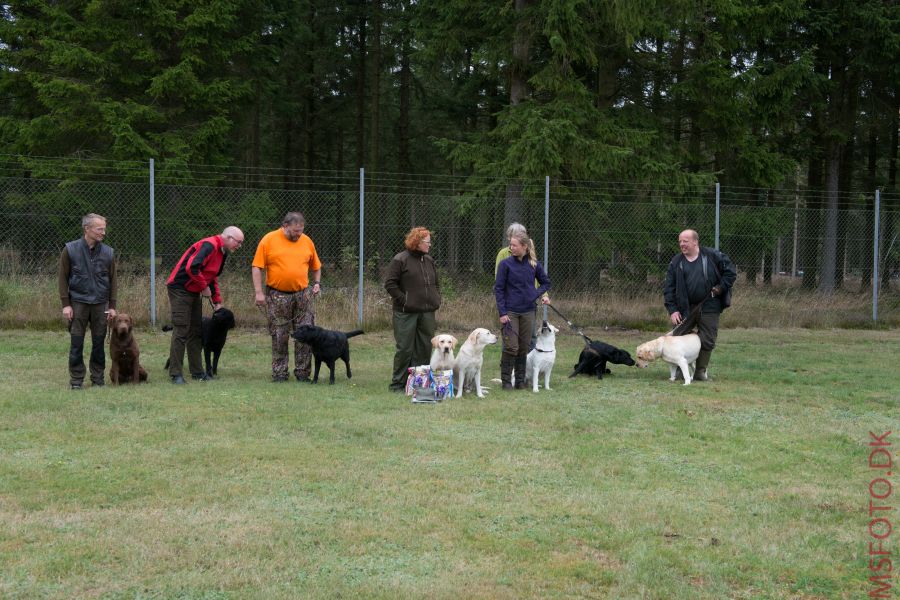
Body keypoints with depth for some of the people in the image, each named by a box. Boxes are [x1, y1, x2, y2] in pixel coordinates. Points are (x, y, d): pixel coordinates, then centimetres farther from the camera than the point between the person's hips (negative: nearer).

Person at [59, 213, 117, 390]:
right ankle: (76, 379, 10)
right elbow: (63, 278, -1)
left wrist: (112, 306, 3)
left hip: (100, 304, 2)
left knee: (99, 342, 6)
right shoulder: (70, 250, -4)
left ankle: (98, 378, 18)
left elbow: (112, 280, 8)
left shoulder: (108, 253, 3)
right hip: (78, 302, -2)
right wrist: (66, 304, -7)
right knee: (76, 343, 1)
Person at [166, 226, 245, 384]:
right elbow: (191, 267, -31)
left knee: (196, 332, 12)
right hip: (180, 289, -10)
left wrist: (217, 300, 17)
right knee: (181, 332, -9)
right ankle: (175, 374, -7)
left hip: (194, 292, 10)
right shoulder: (209, 245, -20)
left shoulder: (222, 252, 11)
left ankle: (197, 372, 18)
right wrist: (204, 287, -18)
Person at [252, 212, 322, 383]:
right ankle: (279, 373, 12)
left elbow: (316, 266, 18)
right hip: (277, 297, -3)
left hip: (302, 295, 3)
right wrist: (259, 292, -11)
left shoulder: (306, 241, 6)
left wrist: (317, 283, 2)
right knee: (279, 337, 3)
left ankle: (302, 373, 9)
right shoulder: (268, 240, -5)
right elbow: (257, 268, -5)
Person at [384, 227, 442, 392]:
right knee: (405, 348, -3)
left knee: (424, 348, 7)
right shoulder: (400, 260, -6)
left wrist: (436, 299, 10)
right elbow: (390, 283, -8)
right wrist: (403, 300, -12)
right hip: (406, 312, -6)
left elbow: (436, 283, 24)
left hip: (427, 312, 6)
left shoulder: (429, 260, 14)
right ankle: (398, 384, 6)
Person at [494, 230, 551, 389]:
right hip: (510, 312, -3)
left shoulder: (534, 264, 2)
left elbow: (546, 282, 16)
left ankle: (520, 380, 18)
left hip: (528, 312, 3)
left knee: (524, 348, 8)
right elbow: (498, 289, -5)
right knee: (511, 347, -7)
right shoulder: (506, 264, -6)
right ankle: (506, 380, 4)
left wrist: (538, 294, -3)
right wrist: (502, 313, -11)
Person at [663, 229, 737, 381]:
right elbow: (669, 288, 1)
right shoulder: (676, 262, 3)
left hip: (709, 307, -2)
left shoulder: (712, 256, -3)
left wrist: (720, 288, -7)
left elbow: (730, 272, 3)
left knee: (707, 341, 1)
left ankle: (701, 371, 15)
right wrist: (672, 310, -8)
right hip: (685, 308, 2)